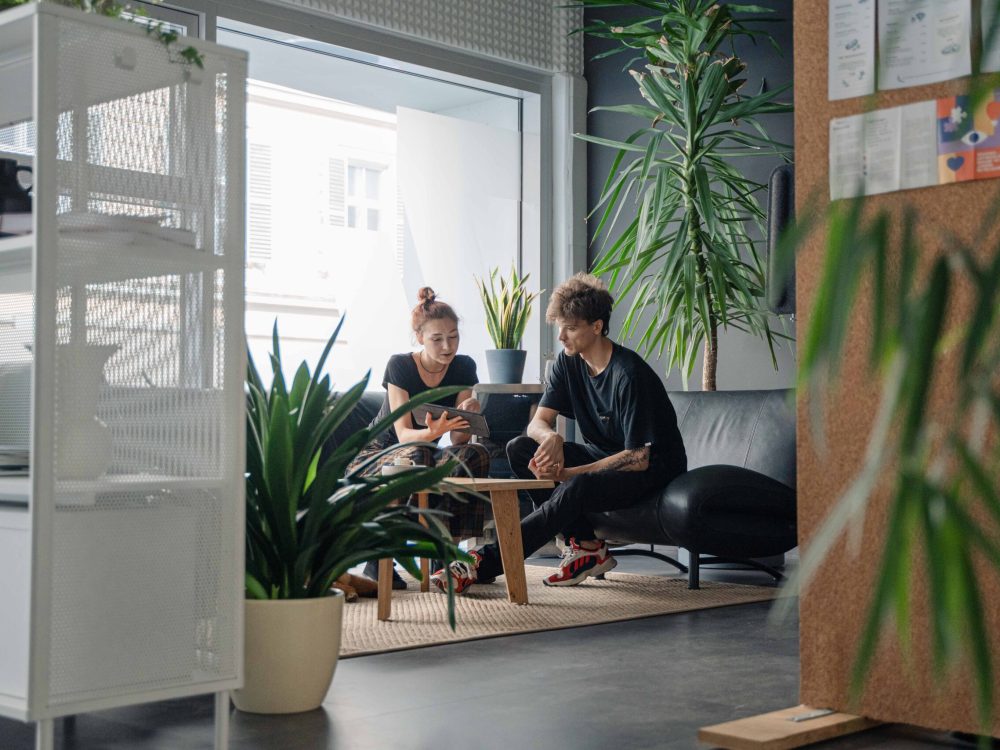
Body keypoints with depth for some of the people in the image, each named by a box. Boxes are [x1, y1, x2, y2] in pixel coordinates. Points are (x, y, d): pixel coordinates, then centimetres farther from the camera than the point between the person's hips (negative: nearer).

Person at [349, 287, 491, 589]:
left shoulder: (464, 368, -5)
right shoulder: (400, 366, -16)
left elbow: (459, 440, -9)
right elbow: (403, 434, -24)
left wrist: (467, 416, -32)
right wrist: (432, 432, -46)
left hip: (423, 456, 4)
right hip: (374, 458, -4)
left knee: (475, 454, -25)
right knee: (416, 455, -39)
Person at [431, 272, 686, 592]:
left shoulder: (629, 374, -23)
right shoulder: (568, 363, -1)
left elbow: (638, 458, -25)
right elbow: (537, 423, -1)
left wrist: (566, 474, -28)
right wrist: (551, 439, -28)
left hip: (653, 467, -8)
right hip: (603, 455, 8)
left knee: (576, 488, -37)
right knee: (519, 448, -11)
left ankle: (484, 563, -37)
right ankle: (586, 548, -15)